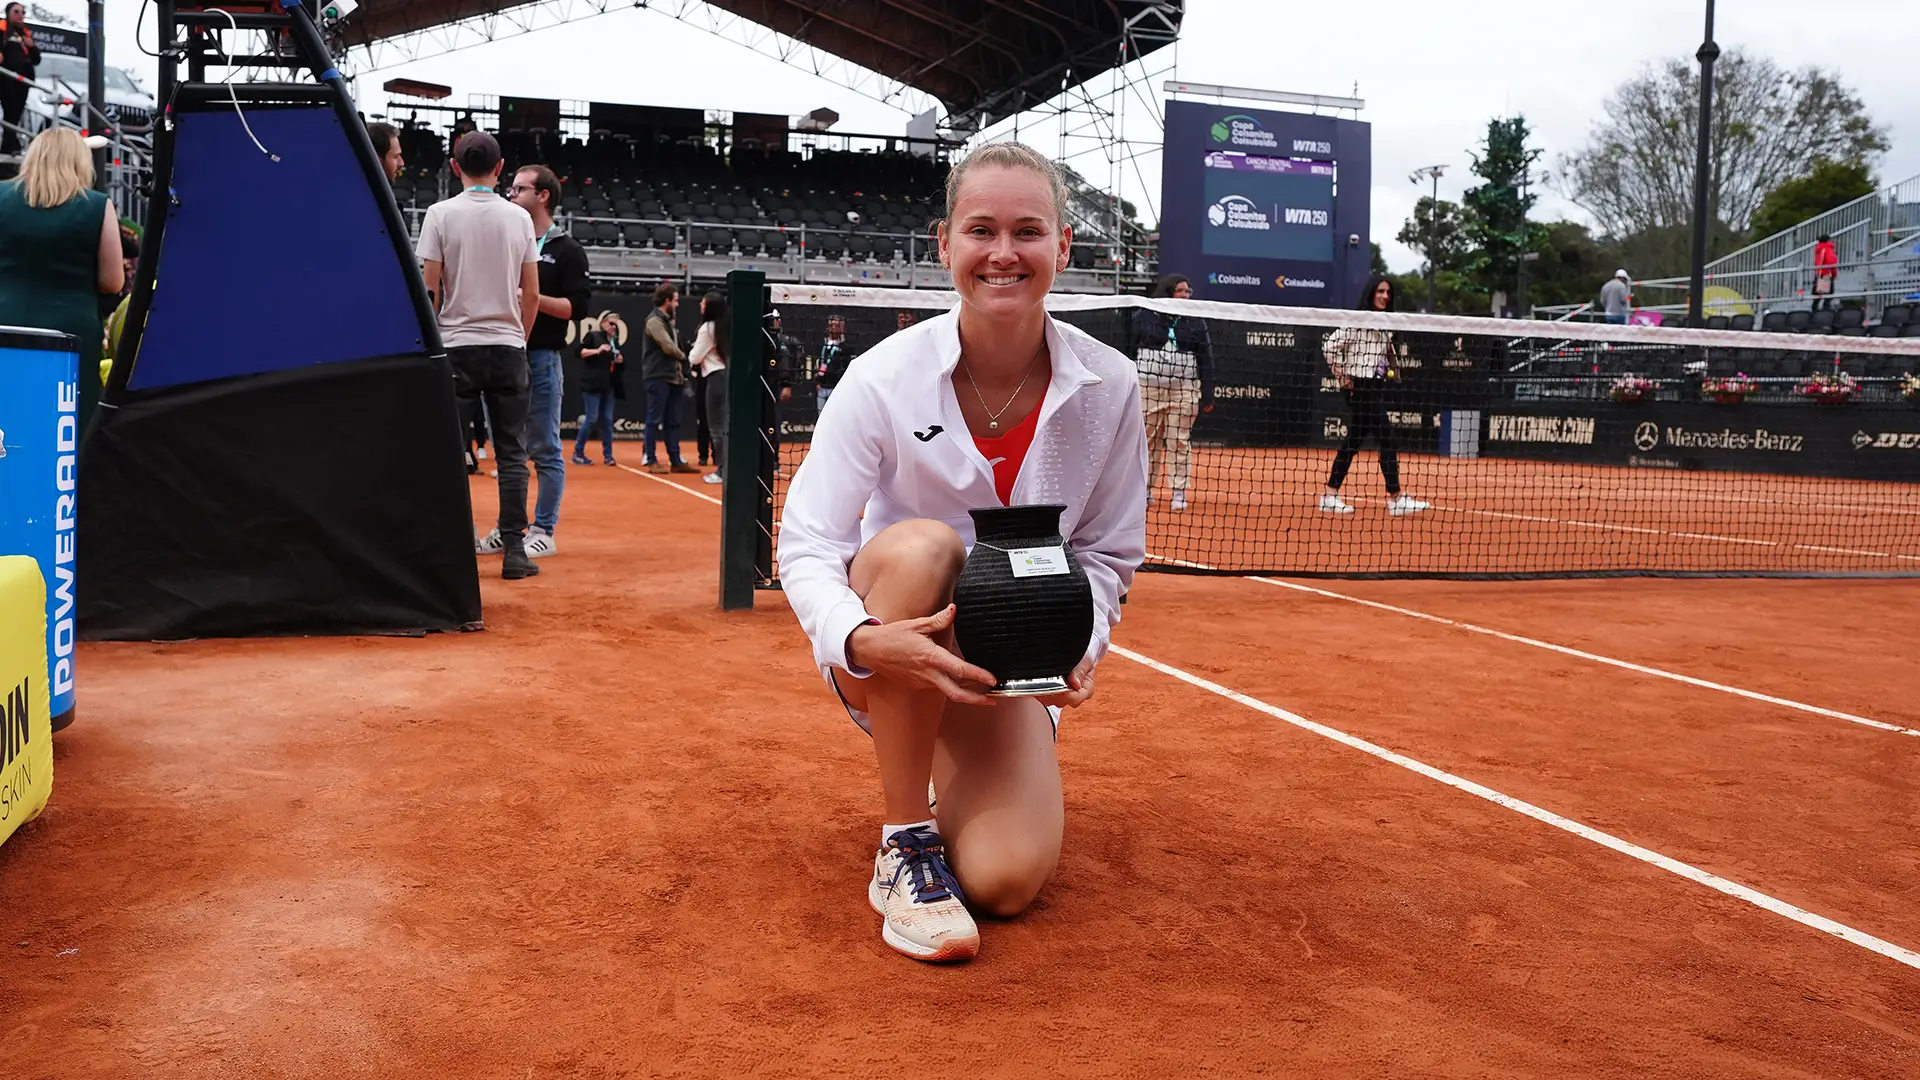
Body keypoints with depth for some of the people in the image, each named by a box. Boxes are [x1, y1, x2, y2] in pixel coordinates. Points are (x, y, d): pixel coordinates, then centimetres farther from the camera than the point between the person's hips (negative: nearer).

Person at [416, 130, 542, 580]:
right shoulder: (519, 218, 4)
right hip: (508, 346, 2)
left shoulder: (441, 213, -3)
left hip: (457, 345, -2)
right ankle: (514, 550, 0)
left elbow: (430, 287, -6)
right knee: (512, 452, 4)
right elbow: (532, 293, 5)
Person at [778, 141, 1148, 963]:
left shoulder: (1109, 386, -11)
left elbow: (1108, 552, 0)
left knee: (1004, 882, -19)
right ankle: (904, 842, -23)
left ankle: (957, 778, 21)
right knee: (921, 545, -37)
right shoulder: (884, 377, -18)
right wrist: (861, 640, -38)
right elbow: (805, 546, -18)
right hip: (883, 648, -1)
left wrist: (1081, 642, -20)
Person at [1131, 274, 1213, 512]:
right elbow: (1129, 350, 4)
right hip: (1147, 387, 0)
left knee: (1179, 440, 1)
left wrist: (1207, 395, 0)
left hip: (1184, 390, 0)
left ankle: (1179, 492, 7)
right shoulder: (1144, 317, 3)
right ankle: (1145, 488, 14)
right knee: (1147, 438, 5)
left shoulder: (1196, 323, 6)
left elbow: (1205, 360, 5)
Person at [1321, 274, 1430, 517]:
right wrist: (1342, 376, -11)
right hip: (1361, 388, -9)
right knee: (1387, 439, -9)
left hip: (1376, 387, 9)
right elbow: (1330, 346, -15)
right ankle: (1396, 498, -5)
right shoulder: (1357, 321, -11)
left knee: (1354, 441, 10)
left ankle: (1331, 496, 14)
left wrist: (1392, 369, 7)